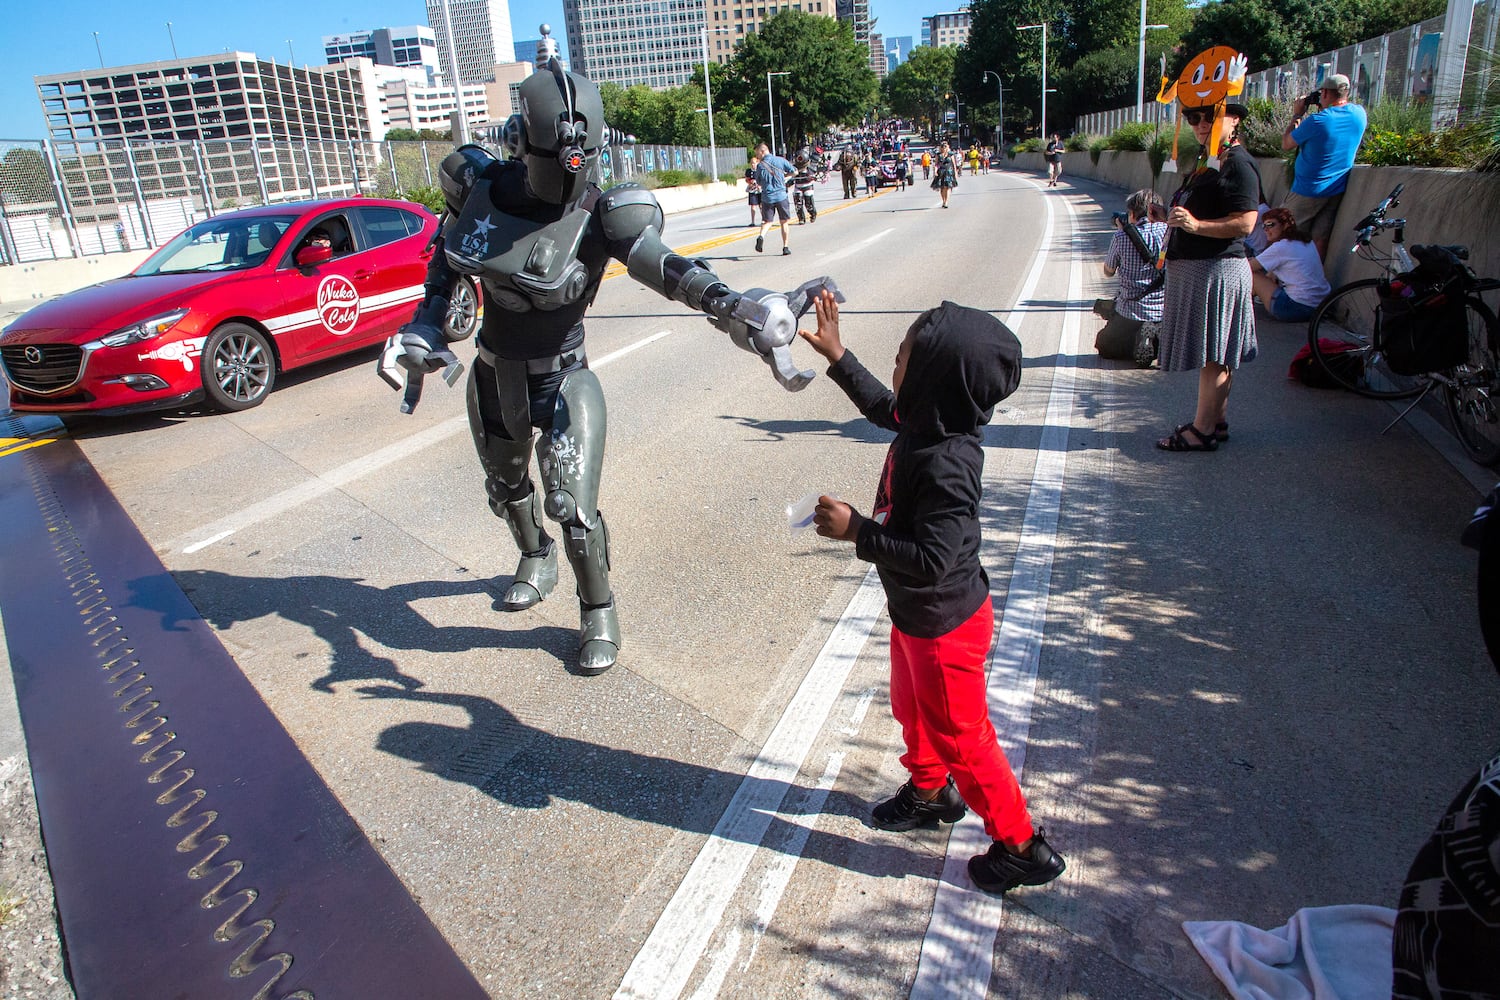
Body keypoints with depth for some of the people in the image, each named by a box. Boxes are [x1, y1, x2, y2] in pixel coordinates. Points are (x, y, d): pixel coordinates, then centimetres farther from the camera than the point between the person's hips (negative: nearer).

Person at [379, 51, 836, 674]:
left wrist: (737, 309, -54)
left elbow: (668, 271, -38)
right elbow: (447, 257, 8)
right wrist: (423, 330, 1)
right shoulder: (481, 185, -10)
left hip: (561, 379, -5)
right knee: (506, 486, 25)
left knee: (572, 504, -12)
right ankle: (536, 561, 57)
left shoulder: (601, 216, -23)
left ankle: (598, 612, 16)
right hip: (493, 374, 5)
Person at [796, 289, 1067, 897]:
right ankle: (929, 791, 54)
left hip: (944, 624, -10)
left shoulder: (946, 466, -35)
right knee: (911, 708, 28)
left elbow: (931, 559, -36)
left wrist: (855, 530, -32)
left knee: (958, 735, 8)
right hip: (915, 613, 10)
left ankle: (1022, 847, 26)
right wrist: (837, 356, 16)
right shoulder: (924, 422, -7)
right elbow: (883, 408, 16)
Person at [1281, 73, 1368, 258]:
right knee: (1320, 240, 7)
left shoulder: (1316, 121, -19)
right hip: (1338, 191, 6)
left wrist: (1297, 115, 4)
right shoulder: (1359, 114, 1)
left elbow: (1286, 144, -6)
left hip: (1308, 190, -6)